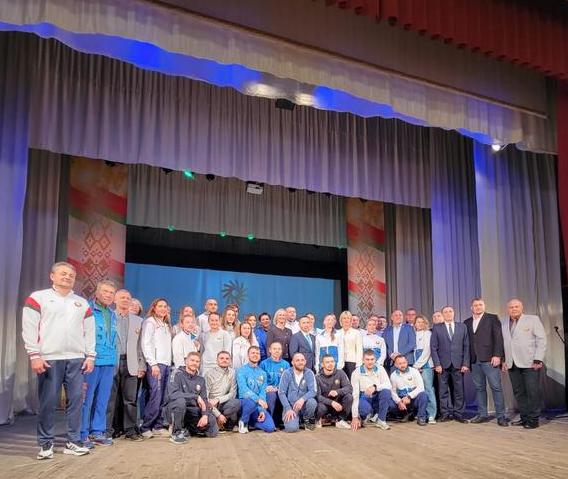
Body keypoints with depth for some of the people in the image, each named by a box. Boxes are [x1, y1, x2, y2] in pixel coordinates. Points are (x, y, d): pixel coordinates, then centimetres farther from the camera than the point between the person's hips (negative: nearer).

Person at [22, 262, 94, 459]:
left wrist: (90, 356, 7)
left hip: (76, 359, 4)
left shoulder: (82, 303, 16)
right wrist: (34, 355, -10)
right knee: (48, 402, 0)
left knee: (75, 401, 3)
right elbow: (29, 328, -3)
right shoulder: (38, 298, 4)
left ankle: (73, 442, 11)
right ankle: (46, 443, 12)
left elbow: (89, 331, 15)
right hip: (49, 359, -3)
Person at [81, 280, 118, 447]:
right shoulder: (87, 310, -7)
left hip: (109, 362, 7)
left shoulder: (112, 314, 16)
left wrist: (114, 361, 16)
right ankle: (82, 434, 7)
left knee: (103, 399, 12)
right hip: (92, 361, -7)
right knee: (86, 398, -2)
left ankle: (97, 432, 21)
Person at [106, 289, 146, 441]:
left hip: (130, 364, 2)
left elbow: (140, 345, 11)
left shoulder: (138, 320, 15)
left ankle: (130, 430, 9)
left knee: (130, 399, 2)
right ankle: (110, 430, 11)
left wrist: (142, 366, 6)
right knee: (111, 399, 2)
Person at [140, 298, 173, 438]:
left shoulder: (166, 325, 23)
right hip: (155, 364, -7)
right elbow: (145, 344, -8)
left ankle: (158, 426, 8)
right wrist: (153, 364, -15)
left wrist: (169, 363, 8)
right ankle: (145, 428, -7)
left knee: (162, 398, 4)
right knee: (155, 397, -13)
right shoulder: (150, 322, 0)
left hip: (166, 364, 7)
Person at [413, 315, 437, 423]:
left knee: (428, 389, -9)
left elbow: (427, 351, -6)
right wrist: (415, 365, 0)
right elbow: (414, 350, 13)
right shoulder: (414, 334, 17)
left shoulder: (428, 333, 2)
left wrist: (418, 365, -7)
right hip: (416, 366, 5)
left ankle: (431, 415, -8)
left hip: (426, 365, -5)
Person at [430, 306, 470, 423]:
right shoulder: (437, 328, 6)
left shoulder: (462, 327, 10)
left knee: (459, 390, 2)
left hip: (458, 364, 1)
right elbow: (433, 347, 2)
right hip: (443, 365, -1)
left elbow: (466, 346, 7)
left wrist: (465, 364, -2)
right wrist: (437, 364, -6)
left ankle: (458, 414, 12)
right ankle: (446, 414, 10)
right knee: (443, 391, 2)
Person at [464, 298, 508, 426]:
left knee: (496, 387, -4)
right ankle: (482, 414, 13)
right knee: (479, 388, 7)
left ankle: (501, 416, 2)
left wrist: (497, 355, -13)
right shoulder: (467, 322, 15)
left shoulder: (492, 318, 3)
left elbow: (498, 337, -4)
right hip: (474, 360, 4)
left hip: (489, 359, -4)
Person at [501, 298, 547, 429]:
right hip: (512, 364, 4)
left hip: (530, 363, -4)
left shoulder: (533, 319, 3)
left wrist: (538, 359, -10)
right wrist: (504, 360, 6)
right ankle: (524, 417, 14)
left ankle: (533, 419, 5)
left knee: (533, 392, -3)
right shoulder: (504, 324, 15)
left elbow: (541, 340, -2)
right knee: (518, 392, 5)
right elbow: (503, 343, 14)